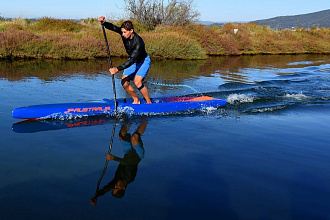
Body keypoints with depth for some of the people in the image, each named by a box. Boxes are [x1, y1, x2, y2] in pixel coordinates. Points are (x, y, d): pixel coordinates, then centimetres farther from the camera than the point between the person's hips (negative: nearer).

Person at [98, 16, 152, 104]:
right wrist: (104, 23, -45)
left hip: (143, 61, -7)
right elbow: (112, 27, -21)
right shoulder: (124, 33, -16)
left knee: (137, 82, -26)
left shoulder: (138, 42, -36)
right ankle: (136, 100, 11)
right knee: (124, 82, -7)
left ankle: (149, 103, -10)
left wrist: (118, 69, -48)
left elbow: (132, 60, -40)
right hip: (133, 61, 7)